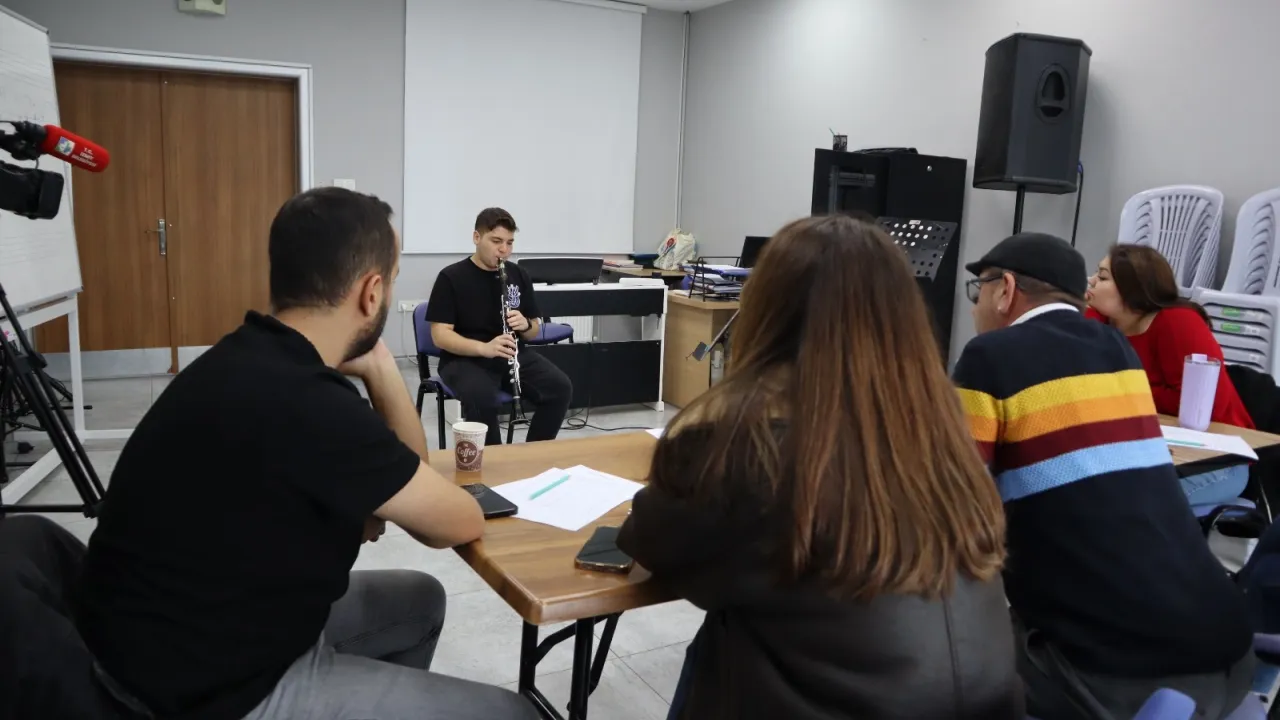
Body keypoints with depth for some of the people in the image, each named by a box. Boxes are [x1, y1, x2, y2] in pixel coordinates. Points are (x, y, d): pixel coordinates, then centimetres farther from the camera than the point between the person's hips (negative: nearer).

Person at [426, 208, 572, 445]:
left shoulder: (518, 275, 8)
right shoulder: (451, 277, -6)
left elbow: (535, 331, 13)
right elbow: (440, 335, -13)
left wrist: (525, 325, -12)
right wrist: (483, 348, -29)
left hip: (513, 355, 5)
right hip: (464, 359, -4)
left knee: (561, 387, -20)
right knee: (482, 398, -37)